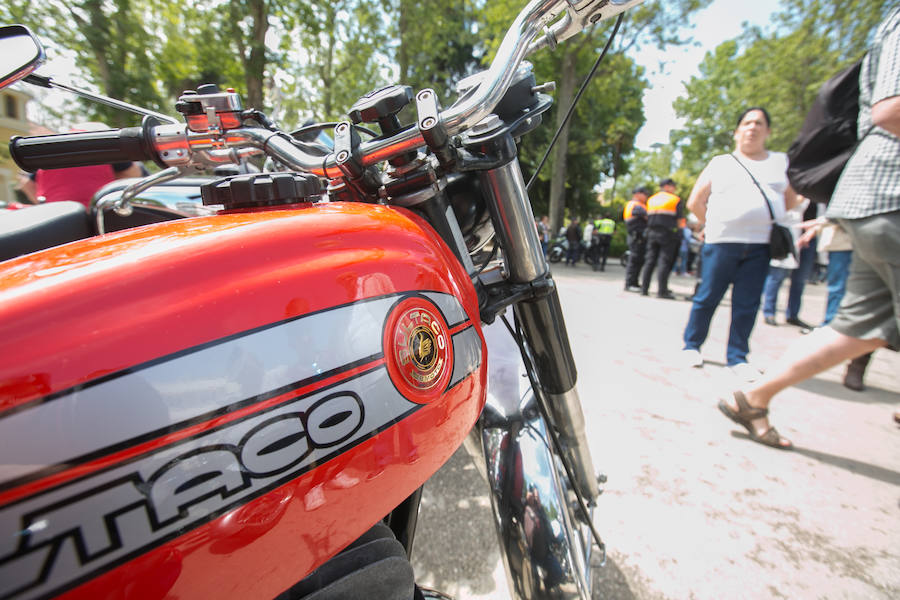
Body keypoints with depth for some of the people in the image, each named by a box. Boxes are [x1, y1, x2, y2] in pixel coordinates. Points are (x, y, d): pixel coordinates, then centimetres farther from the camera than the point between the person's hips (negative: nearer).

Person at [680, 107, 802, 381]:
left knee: (747, 305, 2)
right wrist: (713, 225, 9)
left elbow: (791, 200, 22)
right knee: (707, 298, 1)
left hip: (760, 246, 2)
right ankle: (691, 346, 15)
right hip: (721, 243, -2)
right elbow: (695, 202, 10)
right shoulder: (720, 163, 10)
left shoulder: (780, 162, 16)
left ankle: (737, 357, 12)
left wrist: (763, 219, 12)